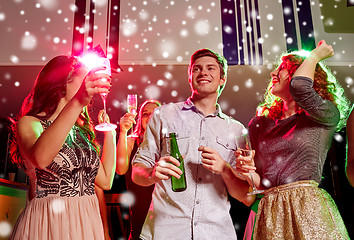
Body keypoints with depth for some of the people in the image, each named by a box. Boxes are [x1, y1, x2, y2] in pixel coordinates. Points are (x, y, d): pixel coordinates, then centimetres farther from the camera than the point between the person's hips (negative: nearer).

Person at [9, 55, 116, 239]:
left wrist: (109, 131, 7)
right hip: (46, 222, -6)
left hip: (87, 222, 6)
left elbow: (105, 181, 5)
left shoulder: (81, 130, 11)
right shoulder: (29, 123, -7)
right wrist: (77, 102, -38)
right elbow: (40, 158, -32)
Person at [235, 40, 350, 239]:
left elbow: (299, 87, -21)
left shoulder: (326, 117, 1)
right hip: (269, 213, 4)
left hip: (309, 208, -3)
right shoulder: (260, 124, 12)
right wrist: (248, 173, -9)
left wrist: (315, 55, -2)